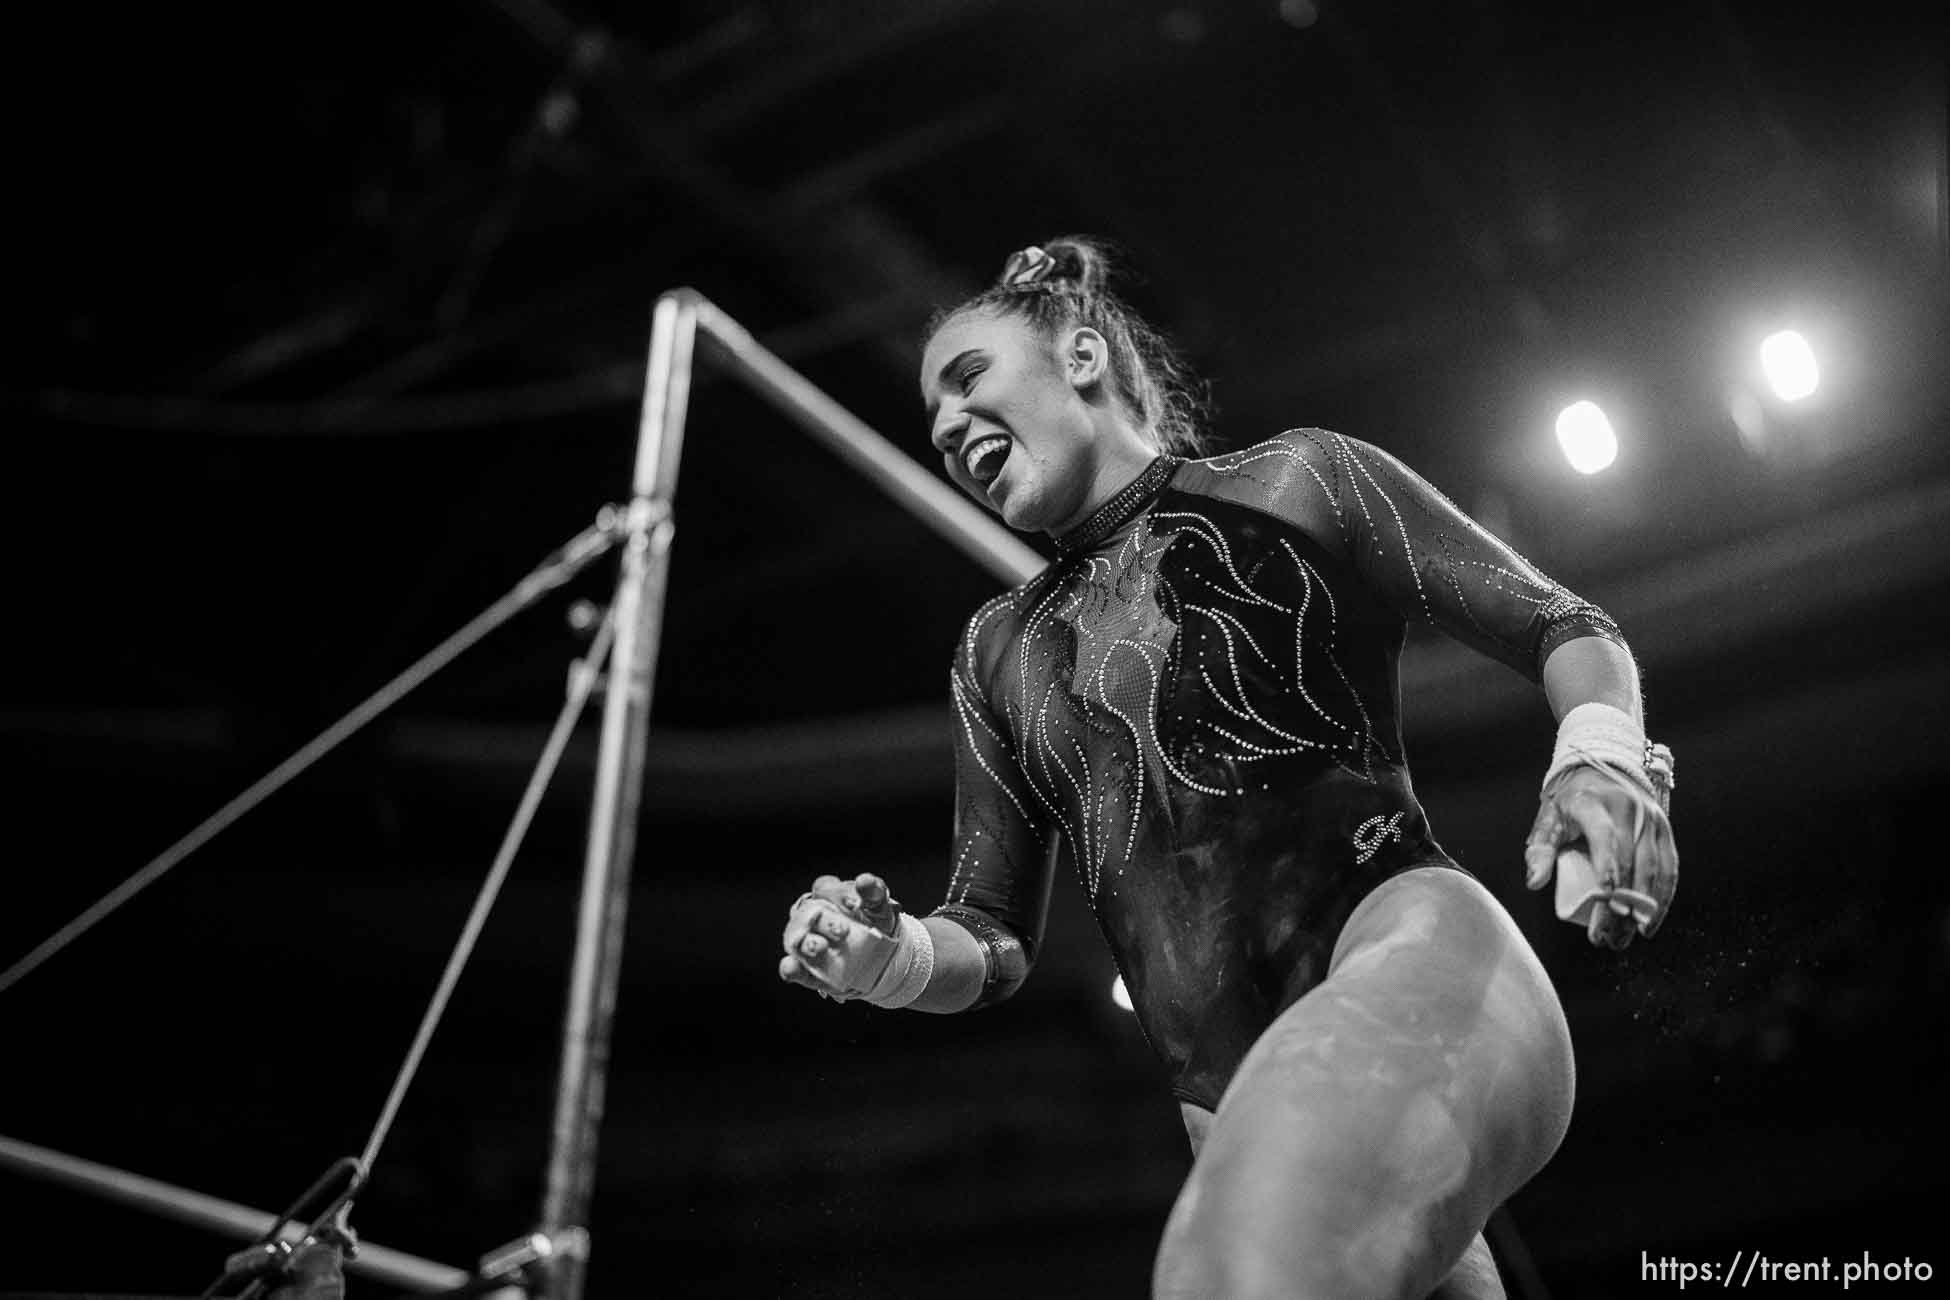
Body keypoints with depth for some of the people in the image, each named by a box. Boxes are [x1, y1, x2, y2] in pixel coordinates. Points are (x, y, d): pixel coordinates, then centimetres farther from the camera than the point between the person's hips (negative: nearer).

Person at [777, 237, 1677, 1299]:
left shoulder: (1292, 483, 10)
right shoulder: (996, 651, 23)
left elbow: (1562, 630, 10)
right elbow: (993, 942, 22)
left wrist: (1599, 756, -12)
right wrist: (893, 956, -1)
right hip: (1242, 1123, 6)